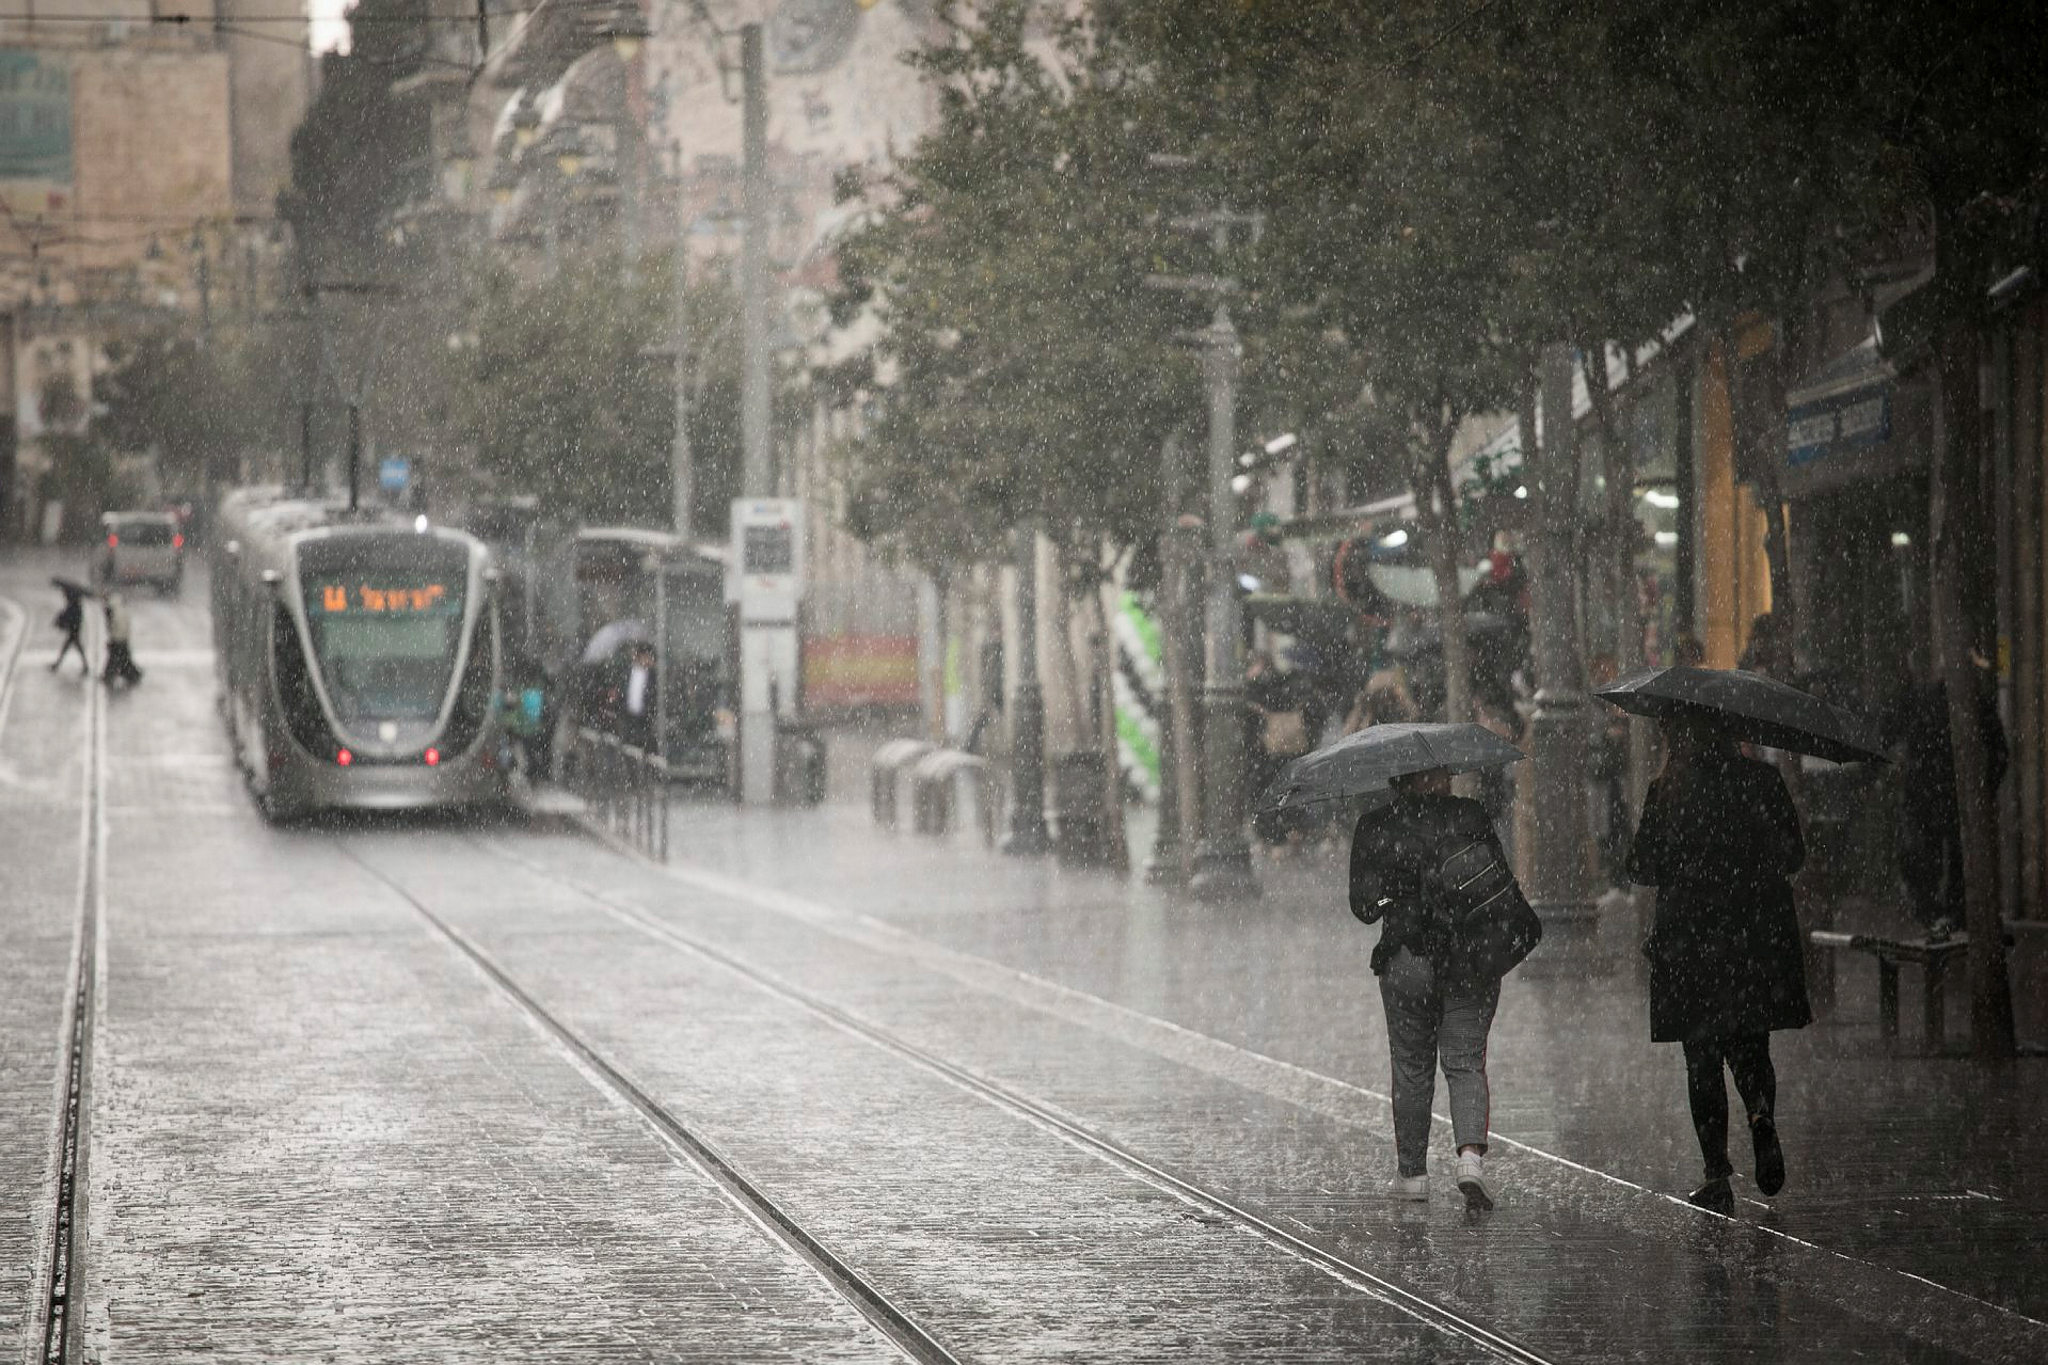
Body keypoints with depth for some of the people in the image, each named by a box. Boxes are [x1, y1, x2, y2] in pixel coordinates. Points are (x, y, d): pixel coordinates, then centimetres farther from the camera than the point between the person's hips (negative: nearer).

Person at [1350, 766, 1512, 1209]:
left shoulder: (1374, 829, -4)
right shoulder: (1471, 816, -3)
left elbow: (1363, 904, -4)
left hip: (1407, 961, 0)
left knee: (1411, 1068, 13)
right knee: (1466, 1063, 6)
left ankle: (1412, 1172, 19)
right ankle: (1471, 1153, -16)